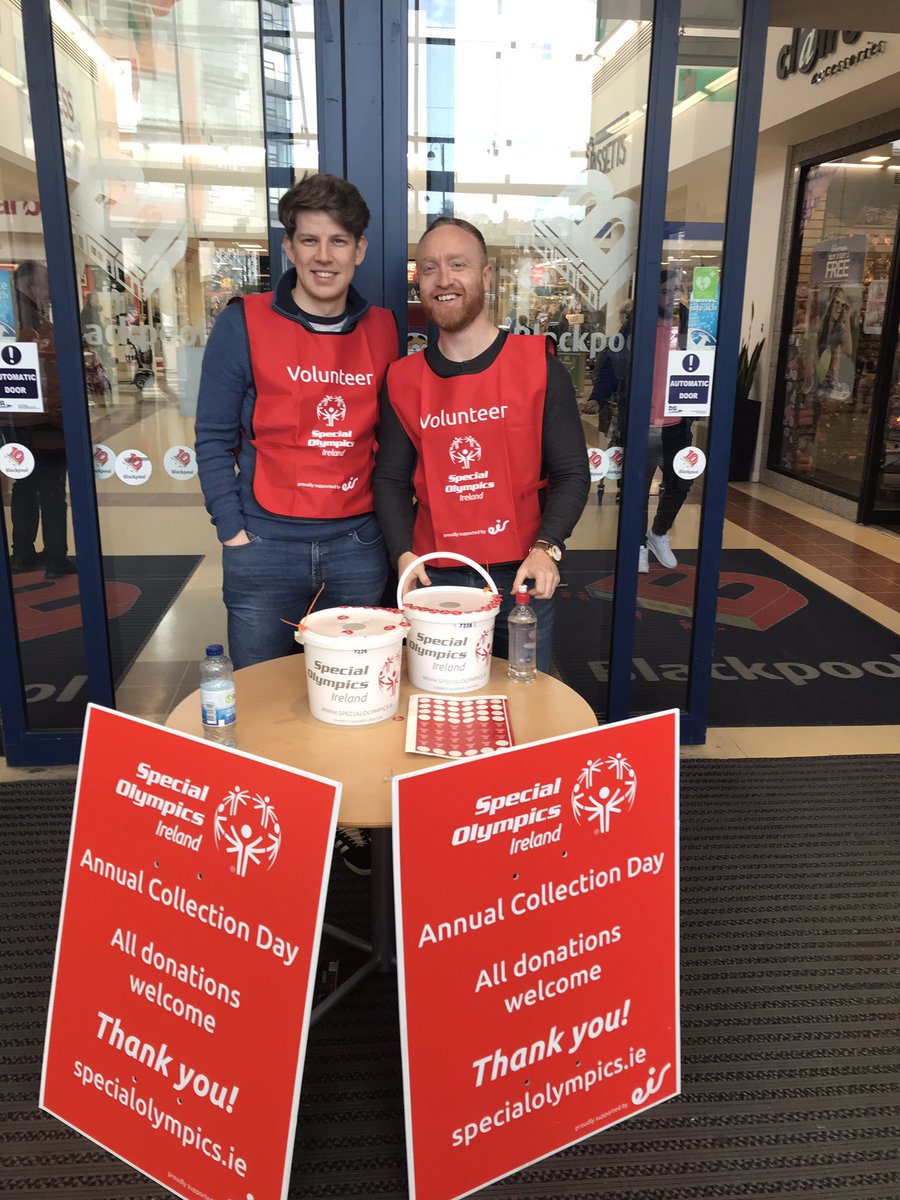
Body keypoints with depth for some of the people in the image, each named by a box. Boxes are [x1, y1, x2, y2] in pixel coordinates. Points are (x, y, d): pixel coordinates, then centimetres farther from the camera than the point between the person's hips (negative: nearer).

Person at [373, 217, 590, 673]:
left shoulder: (538, 365, -3)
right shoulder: (403, 380, 4)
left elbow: (571, 473, -3)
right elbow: (391, 479, 7)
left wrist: (546, 547, -18)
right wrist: (403, 552, -9)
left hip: (520, 578, -1)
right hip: (433, 579, 2)